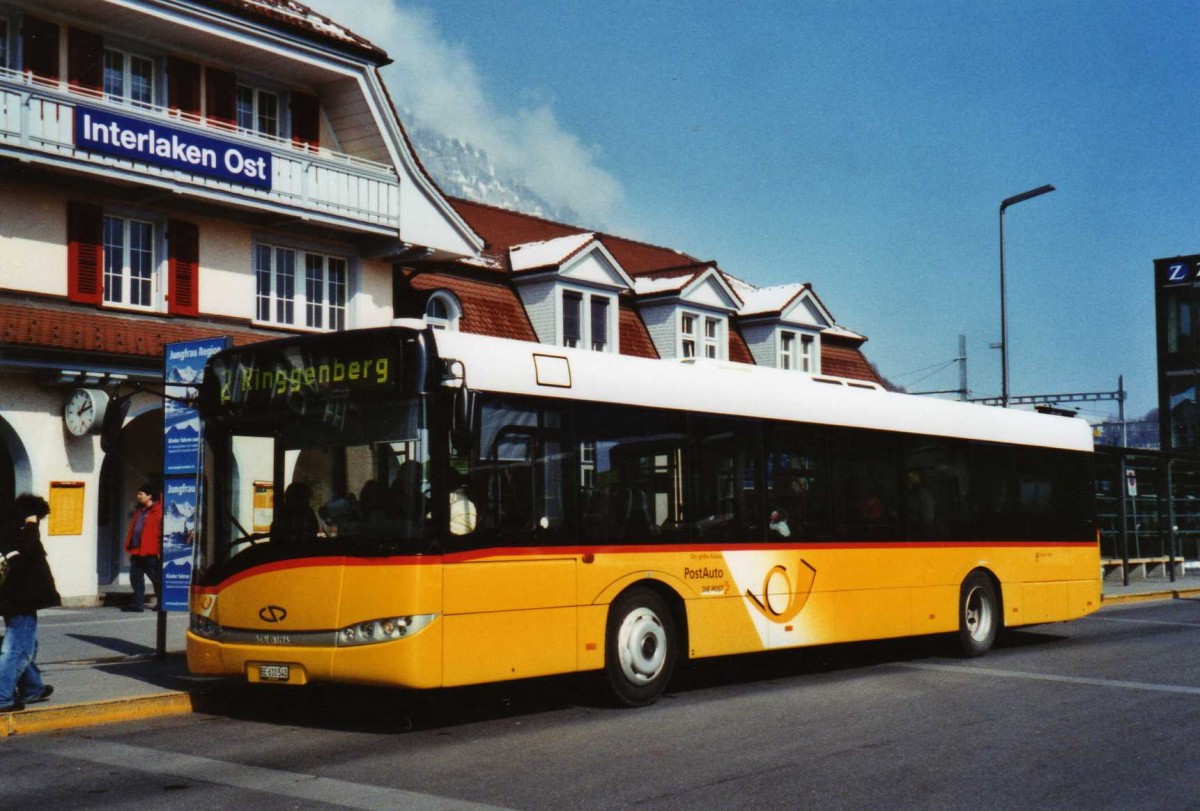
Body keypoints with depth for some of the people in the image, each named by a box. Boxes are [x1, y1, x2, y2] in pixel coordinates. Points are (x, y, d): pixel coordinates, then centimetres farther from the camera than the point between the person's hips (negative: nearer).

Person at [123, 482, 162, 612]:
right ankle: (138, 603, 11)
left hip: (150, 552, -8)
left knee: (157, 578, 1)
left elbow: (162, 530, -14)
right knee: (135, 577, 6)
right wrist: (130, 546, 16)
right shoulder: (139, 511, 19)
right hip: (137, 551, 8)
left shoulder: (158, 511, -9)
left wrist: (160, 548, -18)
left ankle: (162, 603, 11)